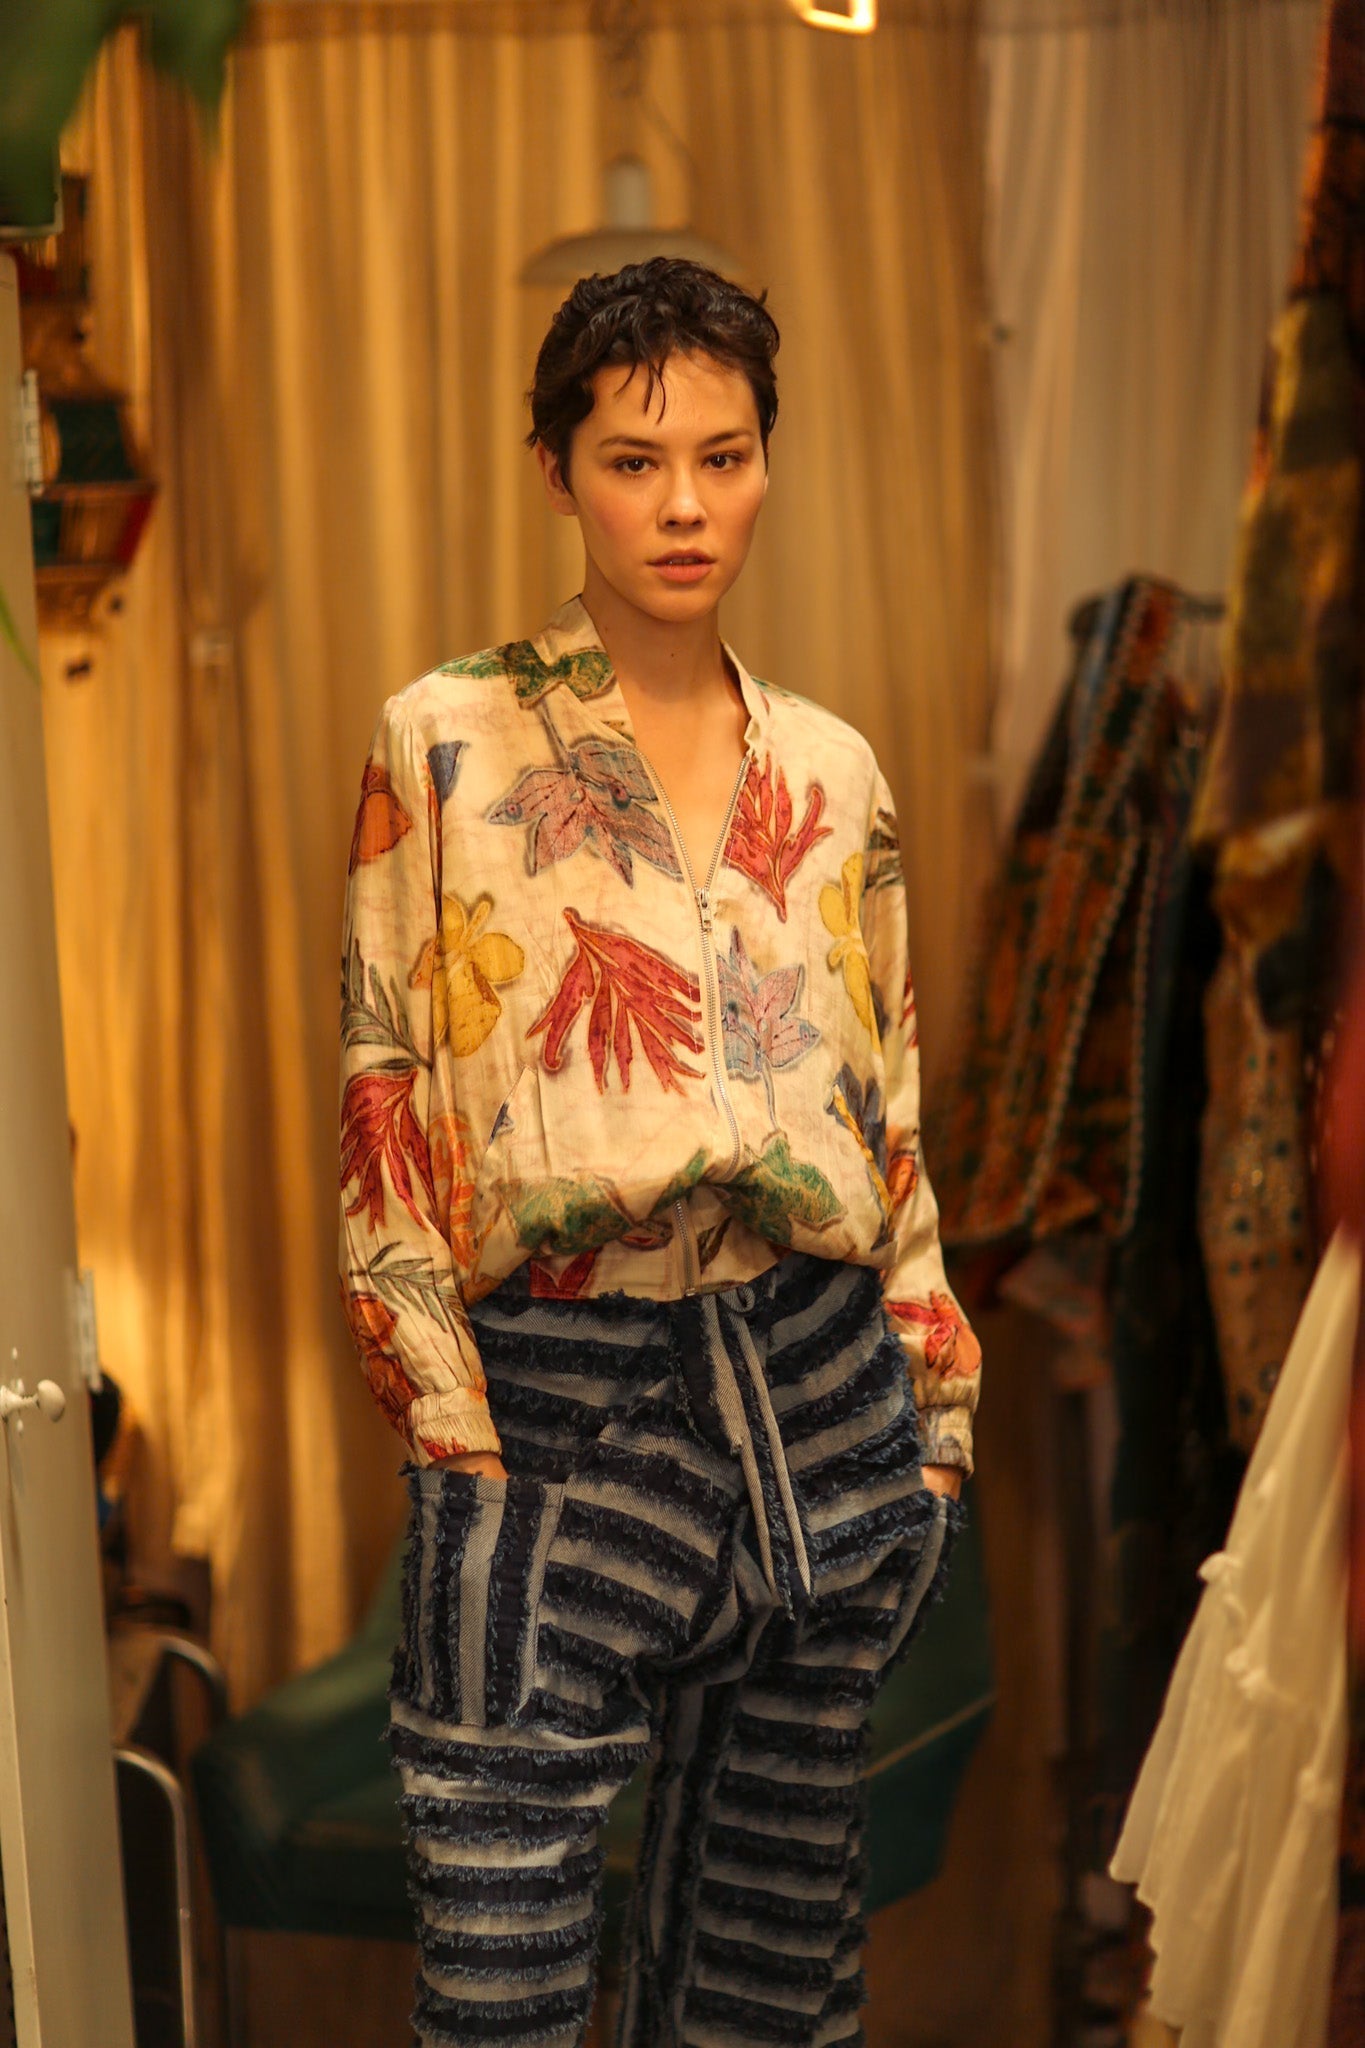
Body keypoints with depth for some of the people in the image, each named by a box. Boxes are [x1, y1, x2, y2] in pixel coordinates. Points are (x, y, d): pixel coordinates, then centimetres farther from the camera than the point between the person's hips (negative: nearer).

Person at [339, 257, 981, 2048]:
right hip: (557, 1387, -3)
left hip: (818, 1377, 4)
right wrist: (445, 1412, -9)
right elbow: (384, 1087, -2)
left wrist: (938, 1406, 10)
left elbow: (887, 1110, 13)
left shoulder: (832, 773, 9)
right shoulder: (447, 742, -1)